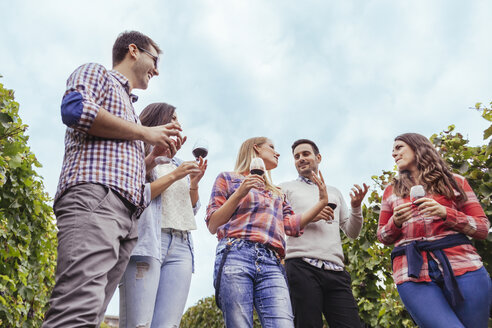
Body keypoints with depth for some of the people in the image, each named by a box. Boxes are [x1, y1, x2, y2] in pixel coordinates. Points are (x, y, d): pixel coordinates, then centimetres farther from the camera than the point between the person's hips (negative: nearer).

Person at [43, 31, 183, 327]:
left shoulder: (128, 110, 38)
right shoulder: (96, 72, 16)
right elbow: (75, 109, -9)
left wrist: (155, 156, 20)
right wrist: (145, 133, -2)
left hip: (127, 215, 8)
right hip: (93, 195, -8)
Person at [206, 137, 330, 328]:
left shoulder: (277, 193, 34)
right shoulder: (228, 178, 21)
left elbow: (292, 226, 18)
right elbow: (212, 225, 10)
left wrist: (322, 202, 16)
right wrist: (240, 193, 1)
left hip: (271, 264, 4)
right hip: (236, 256, -3)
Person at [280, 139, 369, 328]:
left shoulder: (334, 192, 28)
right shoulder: (286, 188, 16)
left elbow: (352, 232, 24)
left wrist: (356, 207, 5)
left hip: (336, 271, 4)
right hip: (302, 268, -3)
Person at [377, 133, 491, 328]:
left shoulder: (455, 182, 13)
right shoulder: (391, 191, 19)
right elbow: (383, 237, 20)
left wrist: (446, 213, -8)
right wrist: (395, 222, -2)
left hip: (463, 267, 1)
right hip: (412, 275, 0)